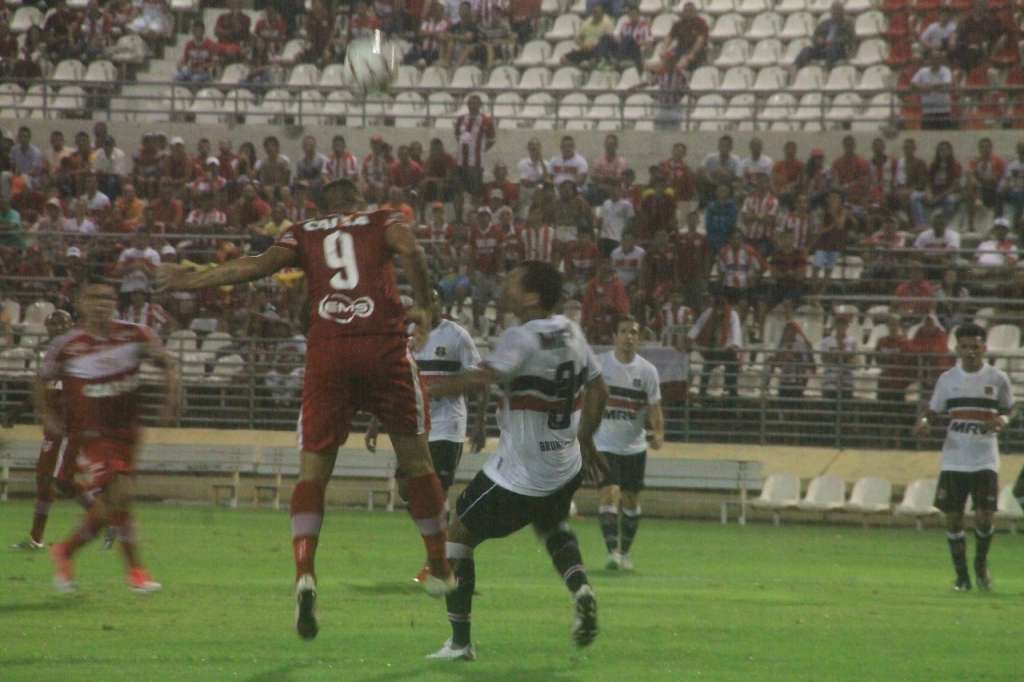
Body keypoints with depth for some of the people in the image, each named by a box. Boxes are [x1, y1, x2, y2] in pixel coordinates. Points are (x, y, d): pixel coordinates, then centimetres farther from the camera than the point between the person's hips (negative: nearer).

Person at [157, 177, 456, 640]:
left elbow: (260, 265, 2)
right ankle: (440, 570, 21)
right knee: (416, 459, 14)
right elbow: (409, 250, -6)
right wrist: (423, 307, 6)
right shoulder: (382, 221, 15)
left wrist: (191, 280, 9)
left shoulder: (305, 234, 17)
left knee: (313, 470, 0)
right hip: (384, 343, -1)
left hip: (327, 350, 1)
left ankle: (305, 574, -22)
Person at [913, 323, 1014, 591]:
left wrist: (1002, 421, -11)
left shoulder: (997, 378, 0)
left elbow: (1009, 409, 13)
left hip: (985, 460, -2)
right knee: (952, 517, -1)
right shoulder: (947, 379, 4)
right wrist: (924, 422, -13)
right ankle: (962, 576, 13)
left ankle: (981, 563, 19)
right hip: (954, 460, 2)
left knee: (984, 516, -10)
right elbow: (933, 411, 10)